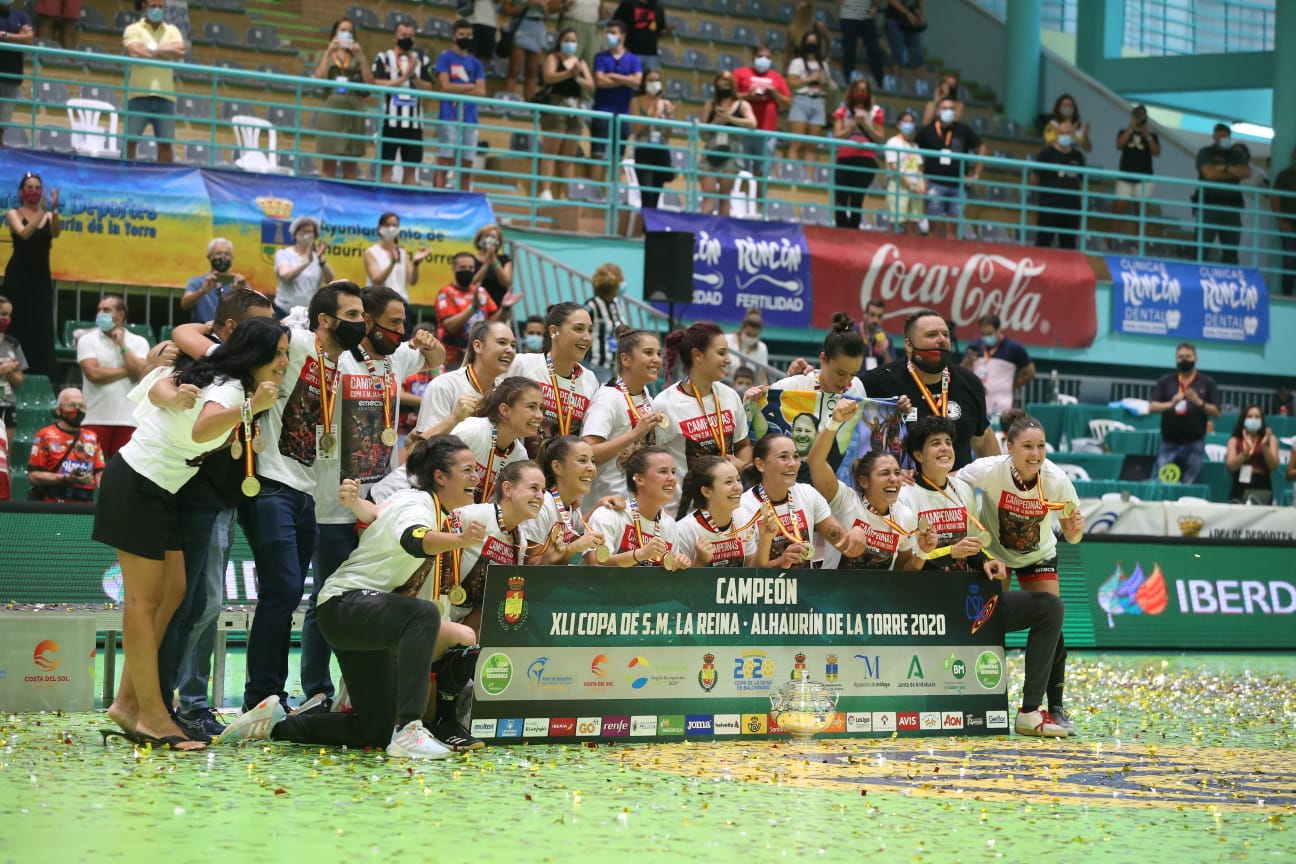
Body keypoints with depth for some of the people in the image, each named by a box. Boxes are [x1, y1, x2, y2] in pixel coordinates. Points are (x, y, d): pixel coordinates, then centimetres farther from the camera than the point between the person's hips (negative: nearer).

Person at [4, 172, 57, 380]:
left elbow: (55, 234, -13)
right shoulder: (14, 213, 0)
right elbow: (24, 233, -19)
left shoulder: (48, 215, 7)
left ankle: (41, 377, 1)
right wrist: (42, 211, -28)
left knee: (42, 327, 1)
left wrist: (53, 210, -28)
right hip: (19, 276, -3)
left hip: (41, 276, 3)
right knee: (17, 326, -5)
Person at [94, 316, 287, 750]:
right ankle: (152, 716, -10)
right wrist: (251, 408, -54)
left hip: (157, 491, 10)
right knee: (145, 597, -9)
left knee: (173, 590, 7)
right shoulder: (230, 388, -19)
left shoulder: (219, 379, 10)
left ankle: (128, 703, 9)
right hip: (136, 485, -10)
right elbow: (201, 430, -41)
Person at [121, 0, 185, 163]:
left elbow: (180, 51, -2)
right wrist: (168, 51, -3)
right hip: (139, 94, -3)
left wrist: (153, 49, -4)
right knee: (130, 140, -5)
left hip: (165, 95, 3)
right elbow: (135, 53, -12)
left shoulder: (172, 31, 16)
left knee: (166, 143, 1)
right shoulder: (133, 30, 6)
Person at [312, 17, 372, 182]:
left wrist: (361, 57, -5)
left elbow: (370, 82, 0)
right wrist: (329, 52, -8)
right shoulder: (324, 54, 10)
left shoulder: (357, 57, 12)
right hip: (331, 109, -1)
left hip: (353, 112, 1)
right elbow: (319, 78, -7)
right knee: (328, 164, -3)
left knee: (350, 166, 2)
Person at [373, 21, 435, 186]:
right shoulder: (383, 58, 3)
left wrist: (413, 76, -12)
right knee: (386, 166, -2)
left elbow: (428, 87, 4)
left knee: (411, 167, 4)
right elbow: (378, 84, -10)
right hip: (390, 120, -3)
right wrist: (403, 78, -13)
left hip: (414, 122, 3)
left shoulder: (422, 60, 12)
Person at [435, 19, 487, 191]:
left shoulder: (476, 63, 16)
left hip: (470, 119, 5)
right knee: (444, 163, -10)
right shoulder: (445, 58, 5)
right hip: (449, 118, -4)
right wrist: (470, 86, 1)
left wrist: (457, 91, -6)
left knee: (467, 167, 3)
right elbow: (445, 86, -7)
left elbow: (481, 92, 4)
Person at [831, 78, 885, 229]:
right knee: (841, 199, -9)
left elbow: (879, 139, 7)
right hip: (845, 159, 1)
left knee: (857, 199, -9)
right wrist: (853, 125, -10)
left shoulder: (875, 112, 12)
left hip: (866, 160, -1)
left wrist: (865, 125, -6)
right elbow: (837, 135, 3)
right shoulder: (843, 111, 13)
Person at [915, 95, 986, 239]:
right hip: (935, 184, -1)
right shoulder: (927, 131, 0)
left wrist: (975, 175, 8)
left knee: (952, 228, 3)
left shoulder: (963, 130, 3)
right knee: (937, 227, -2)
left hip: (957, 185, 1)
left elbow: (981, 149, 13)